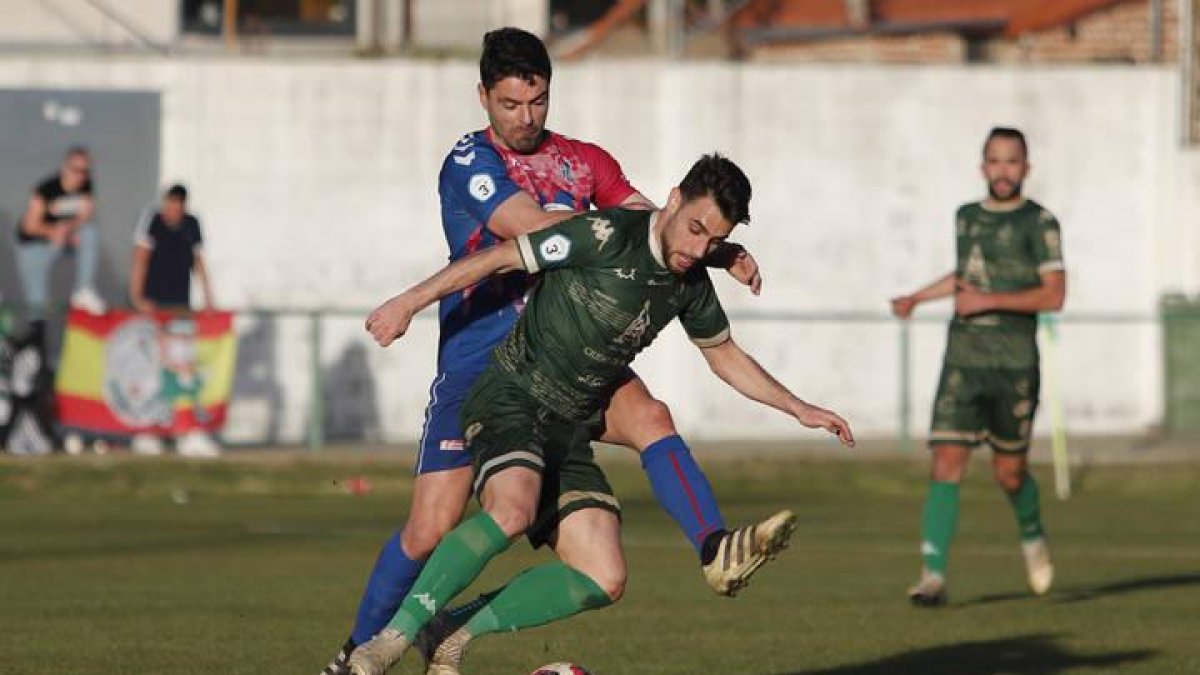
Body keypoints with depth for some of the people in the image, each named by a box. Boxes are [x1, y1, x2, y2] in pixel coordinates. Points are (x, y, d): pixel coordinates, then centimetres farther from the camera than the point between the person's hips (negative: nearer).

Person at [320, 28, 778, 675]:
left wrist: (719, 251, -17)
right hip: (477, 363, -3)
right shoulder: (469, 163, -8)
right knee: (430, 531, -1)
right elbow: (538, 228, -22)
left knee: (648, 416, -26)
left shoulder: (584, 161, 8)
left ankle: (716, 552, -37)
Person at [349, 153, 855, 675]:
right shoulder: (608, 236, -16)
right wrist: (409, 303, -12)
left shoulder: (690, 283, 6)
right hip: (509, 401, -7)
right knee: (513, 510, -37)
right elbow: (500, 258, -12)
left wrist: (799, 408, 22)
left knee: (603, 582, -7)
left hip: (568, 430, 7)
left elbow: (725, 356, 24)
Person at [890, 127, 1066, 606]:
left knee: (1009, 473, 7)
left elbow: (1054, 296, -13)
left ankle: (1032, 535, 39)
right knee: (947, 467, -10)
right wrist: (918, 298, 32)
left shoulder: (1039, 223, -3)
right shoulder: (967, 217, 12)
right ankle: (934, 576, -13)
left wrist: (987, 300, -17)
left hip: (1014, 364, -3)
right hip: (962, 363, 3)